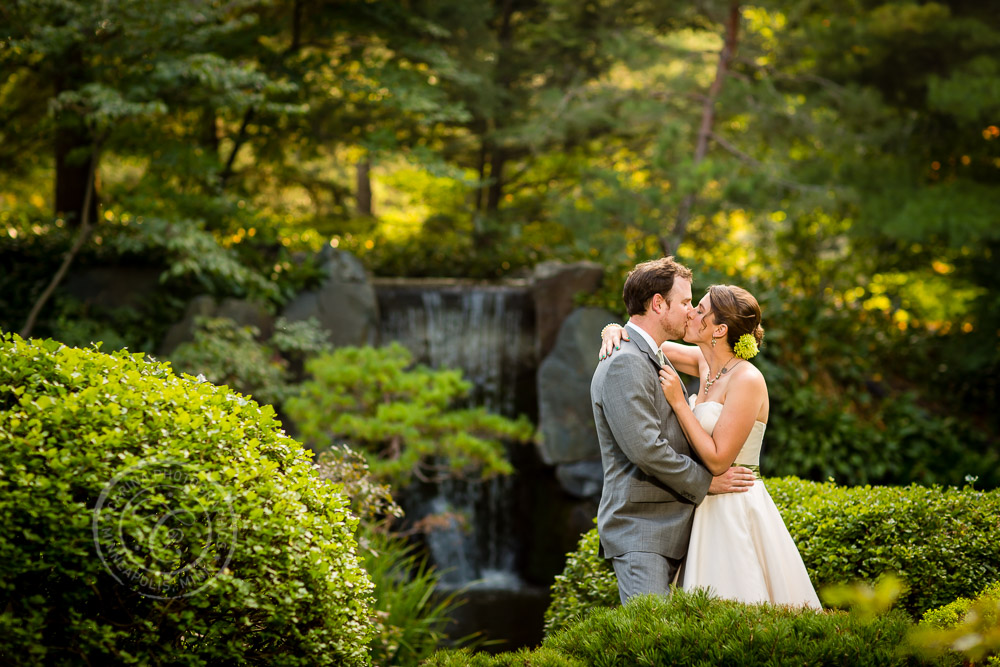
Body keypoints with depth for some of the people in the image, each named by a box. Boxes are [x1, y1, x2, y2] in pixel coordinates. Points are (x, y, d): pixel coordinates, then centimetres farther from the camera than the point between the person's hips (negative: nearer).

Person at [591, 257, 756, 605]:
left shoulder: (655, 360, 19)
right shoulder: (624, 364, -15)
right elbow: (644, 448, -22)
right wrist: (706, 481, -12)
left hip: (666, 529, 10)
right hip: (638, 529, -10)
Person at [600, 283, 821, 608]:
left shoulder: (747, 379, -17)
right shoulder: (705, 363, 5)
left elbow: (717, 460, -20)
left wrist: (678, 402, -18)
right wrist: (615, 330, -2)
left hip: (737, 508, -8)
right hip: (711, 508, 8)